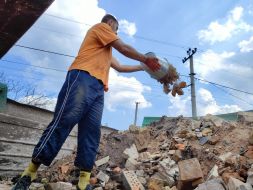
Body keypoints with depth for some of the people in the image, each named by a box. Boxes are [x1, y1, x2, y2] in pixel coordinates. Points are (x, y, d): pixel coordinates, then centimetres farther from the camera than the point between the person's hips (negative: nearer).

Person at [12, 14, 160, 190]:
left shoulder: (107, 51, 39)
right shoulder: (100, 27, 15)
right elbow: (124, 48, 6)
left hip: (98, 88, 9)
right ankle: (30, 171, -12)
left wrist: (143, 67, 46)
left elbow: (120, 67, 43)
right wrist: (146, 59, 16)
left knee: (91, 132, -5)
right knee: (64, 121, -17)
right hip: (83, 78, -9)